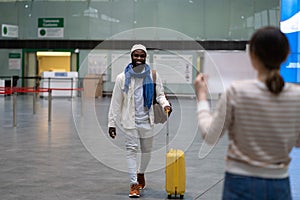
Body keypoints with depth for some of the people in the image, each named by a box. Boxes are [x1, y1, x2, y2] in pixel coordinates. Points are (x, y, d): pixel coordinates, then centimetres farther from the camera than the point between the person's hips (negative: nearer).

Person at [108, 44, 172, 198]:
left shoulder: (153, 75, -1)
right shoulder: (122, 78, -3)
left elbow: (160, 94, 7)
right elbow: (116, 102, 1)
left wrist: (165, 104, -16)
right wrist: (112, 123, 0)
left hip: (147, 119, 2)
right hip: (130, 120, -2)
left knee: (146, 150, 15)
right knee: (131, 150, -6)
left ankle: (141, 173, 41)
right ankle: (134, 184, -2)